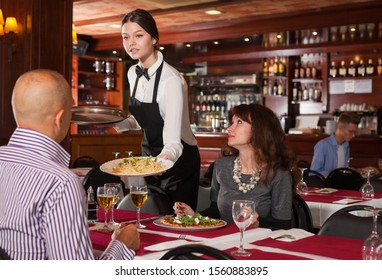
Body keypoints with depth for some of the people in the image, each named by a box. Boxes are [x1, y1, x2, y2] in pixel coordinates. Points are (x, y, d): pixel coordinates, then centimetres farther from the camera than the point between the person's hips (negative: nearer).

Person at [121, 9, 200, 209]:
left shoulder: (171, 80, -26)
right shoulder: (133, 74, -2)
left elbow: (173, 140, -32)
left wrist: (166, 157, -52)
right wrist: (149, 159, 18)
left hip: (178, 162, -7)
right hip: (150, 157, 7)